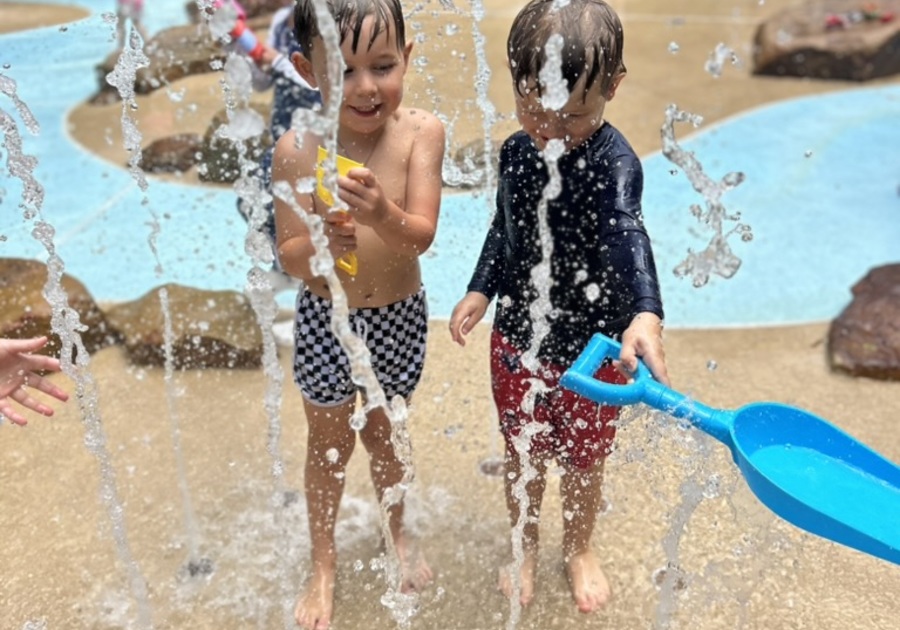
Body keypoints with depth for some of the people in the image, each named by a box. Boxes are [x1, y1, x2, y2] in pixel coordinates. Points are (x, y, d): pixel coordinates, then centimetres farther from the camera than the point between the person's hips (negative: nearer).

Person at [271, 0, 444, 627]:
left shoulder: (421, 131, -16)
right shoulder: (298, 149, -18)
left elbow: (421, 235, -21)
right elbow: (289, 256, -17)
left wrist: (382, 213, -43)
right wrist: (319, 243, -39)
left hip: (400, 315, 1)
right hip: (326, 319, -1)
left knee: (383, 432, 22)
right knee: (330, 443, 17)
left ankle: (398, 532, 51)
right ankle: (324, 564, 41)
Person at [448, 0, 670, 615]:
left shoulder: (614, 162, -22)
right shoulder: (516, 152, -4)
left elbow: (627, 236, -41)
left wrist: (646, 313, -57)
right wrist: (481, 290, 1)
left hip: (593, 346, -4)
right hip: (518, 338, 4)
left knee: (584, 458, 18)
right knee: (522, 453, 19)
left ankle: (579, 549, 47)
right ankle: (526, 547, 46)